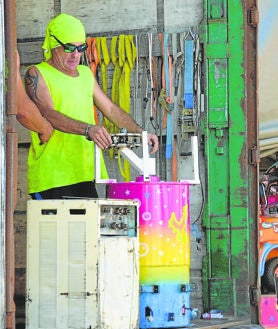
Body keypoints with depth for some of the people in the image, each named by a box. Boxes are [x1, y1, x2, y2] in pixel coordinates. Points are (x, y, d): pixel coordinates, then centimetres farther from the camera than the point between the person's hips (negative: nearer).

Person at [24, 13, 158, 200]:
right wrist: (88, 129, -31)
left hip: (85, 174, 6)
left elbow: (111, 109, 24)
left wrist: (141, 133, 9)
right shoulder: (37, 75, -2)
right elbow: (48, 114, -17)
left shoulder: (86, 74, 20)